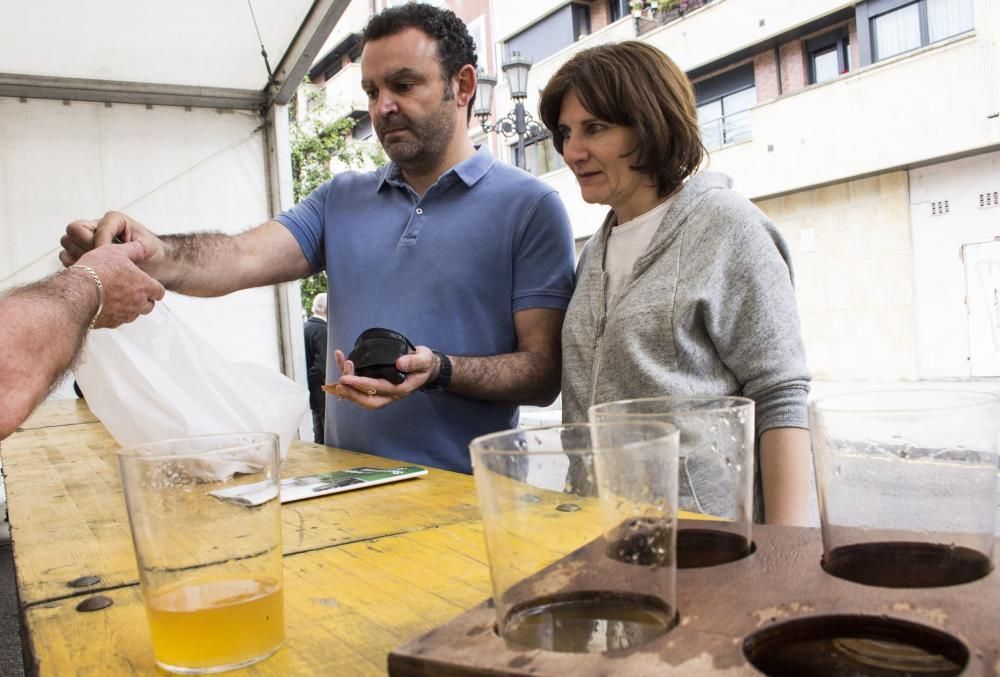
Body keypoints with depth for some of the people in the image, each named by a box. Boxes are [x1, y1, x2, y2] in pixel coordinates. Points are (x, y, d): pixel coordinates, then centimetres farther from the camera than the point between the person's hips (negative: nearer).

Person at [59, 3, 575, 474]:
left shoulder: (528, 206, -2)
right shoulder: (341, 198, 12)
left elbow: (542, 373, -6)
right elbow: (245, 257, -4)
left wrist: (438, 371, -22)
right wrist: (154, 255, -24)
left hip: (462, 493, -4)